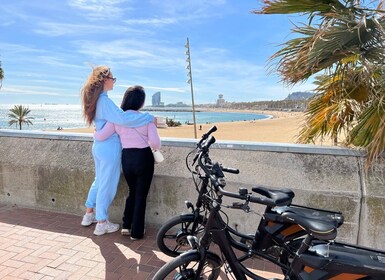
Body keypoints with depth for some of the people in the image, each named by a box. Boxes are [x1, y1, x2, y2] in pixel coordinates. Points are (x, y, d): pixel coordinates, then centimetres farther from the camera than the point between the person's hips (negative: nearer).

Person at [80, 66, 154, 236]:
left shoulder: (97, 99, 11)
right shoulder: (104, 100, -20)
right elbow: (123, 118, -32)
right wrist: (149, 118, -27)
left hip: (99, 146, 9)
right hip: (109, 147, -9)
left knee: (99, 181, 23)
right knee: (107, 185, 3)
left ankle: (89, 214, 36)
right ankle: (102, 223, 16)